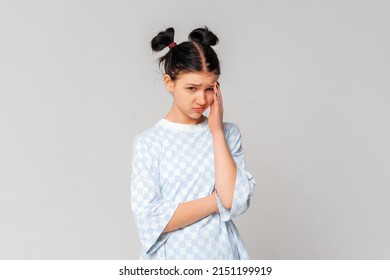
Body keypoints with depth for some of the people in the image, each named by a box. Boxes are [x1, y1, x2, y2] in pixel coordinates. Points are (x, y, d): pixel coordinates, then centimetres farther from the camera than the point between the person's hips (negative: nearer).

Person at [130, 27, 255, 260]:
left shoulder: (228, 133, -2)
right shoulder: (148, 142, -8)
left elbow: (236, 201, -15)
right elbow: (151, 220, -15)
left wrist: (217, 131, -12)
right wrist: (217, 201, -13)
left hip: (222, 251, 2)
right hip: (172, 254, -2)